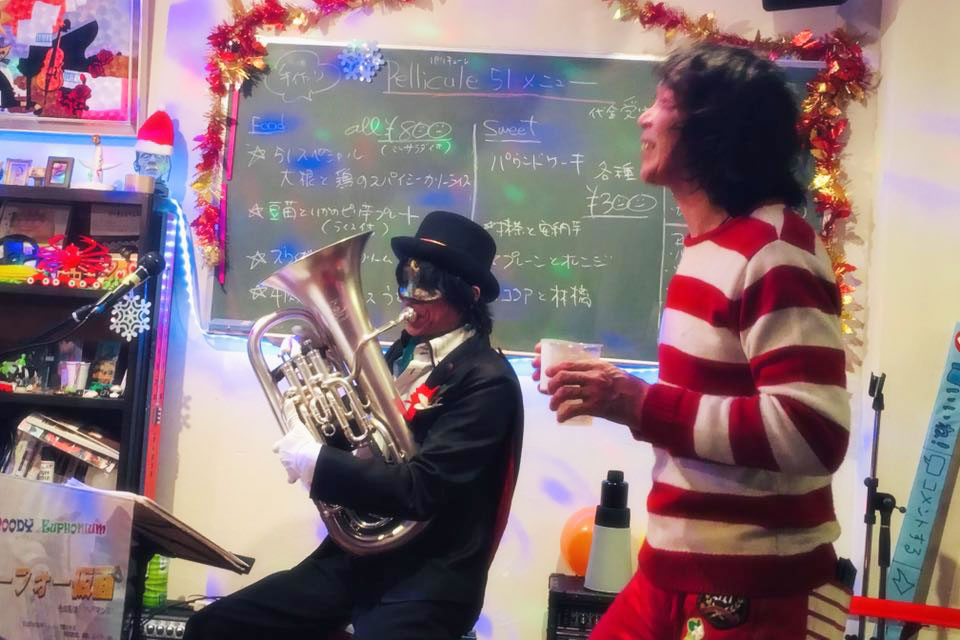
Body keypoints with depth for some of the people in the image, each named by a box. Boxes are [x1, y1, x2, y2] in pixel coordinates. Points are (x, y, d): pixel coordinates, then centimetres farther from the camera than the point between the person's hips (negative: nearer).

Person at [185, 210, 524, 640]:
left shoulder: (486, 380, -14)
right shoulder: (405, 352, 9)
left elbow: (420, 490, -22)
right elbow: (360, 441, 11)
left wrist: (316, 461, -19)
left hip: (427, 578, -7)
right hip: (355, 556, 8)